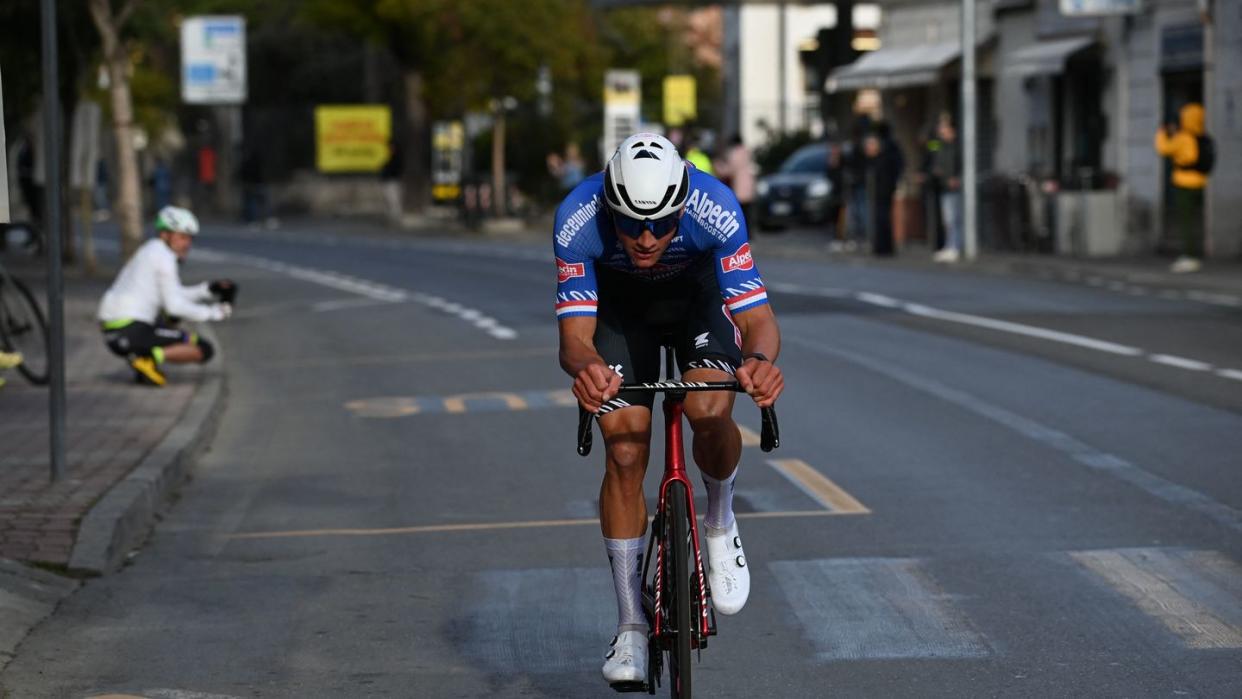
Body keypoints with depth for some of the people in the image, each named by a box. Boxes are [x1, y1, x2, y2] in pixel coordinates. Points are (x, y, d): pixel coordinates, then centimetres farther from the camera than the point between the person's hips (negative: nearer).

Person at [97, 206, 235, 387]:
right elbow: (174, 305, -13)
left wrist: (210, 289, 14)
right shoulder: (164, 257, -10)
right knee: (205, 350, -6)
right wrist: (212, 313, -3)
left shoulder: (152, 251, 20)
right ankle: (149, 358, -18)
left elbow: (175, 295, 26)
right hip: (132, 332, -9)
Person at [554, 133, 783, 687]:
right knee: (624, 450, -13)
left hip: (698, 293, -1)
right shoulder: (578, 220, -36)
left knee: (710, 413, -28)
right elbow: (574, 335, -36)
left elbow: (758, 317, -38)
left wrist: (760, 360, -62)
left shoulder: (716, 209, -38)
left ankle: (719, 522, 5)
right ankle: (631, 625, 0)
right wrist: (585, 367, -60)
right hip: (618, 302, 1)